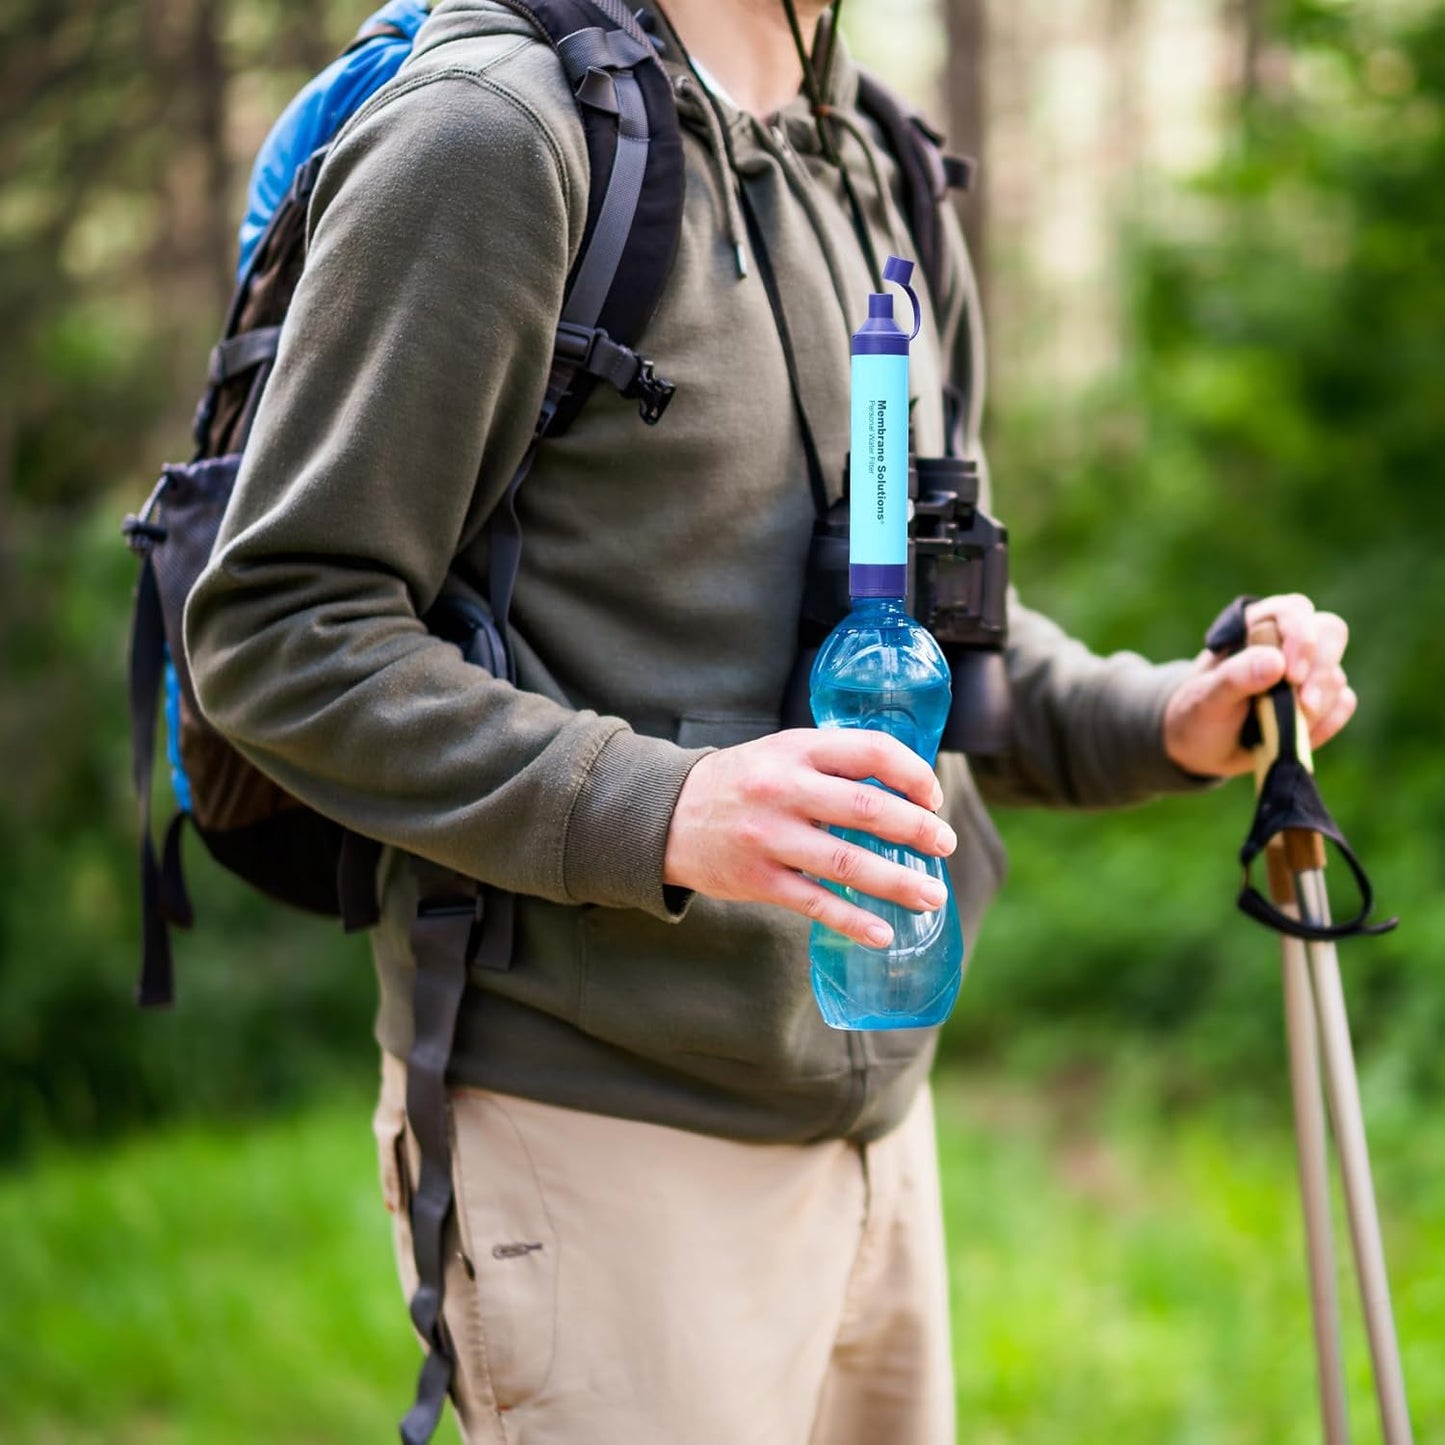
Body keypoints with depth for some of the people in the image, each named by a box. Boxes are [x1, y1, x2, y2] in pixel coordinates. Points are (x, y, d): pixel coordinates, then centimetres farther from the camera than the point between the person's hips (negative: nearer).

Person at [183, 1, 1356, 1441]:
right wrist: (654, 811, -27)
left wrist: (1167, 715, 2)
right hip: (601, 1142, -8)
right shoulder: (491, 130, -11)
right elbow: (273, 630, -16)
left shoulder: (867, 182, 14)